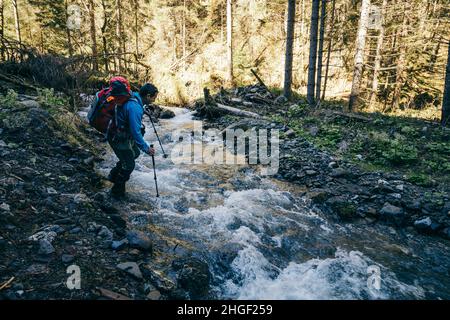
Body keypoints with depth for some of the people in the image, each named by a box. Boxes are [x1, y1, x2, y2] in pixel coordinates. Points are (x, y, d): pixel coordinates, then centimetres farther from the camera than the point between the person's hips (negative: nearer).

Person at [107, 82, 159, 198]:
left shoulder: (133, 97, 0)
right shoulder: (135, 108, -31)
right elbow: (136, 132, -29)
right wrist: (146, 148, -20)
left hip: (124, 135, 10)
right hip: (118, 138, -10)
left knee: (135, 153, 24)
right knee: (129, 165, 3)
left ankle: (113, 175, 37)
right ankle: (117, 192, 21)